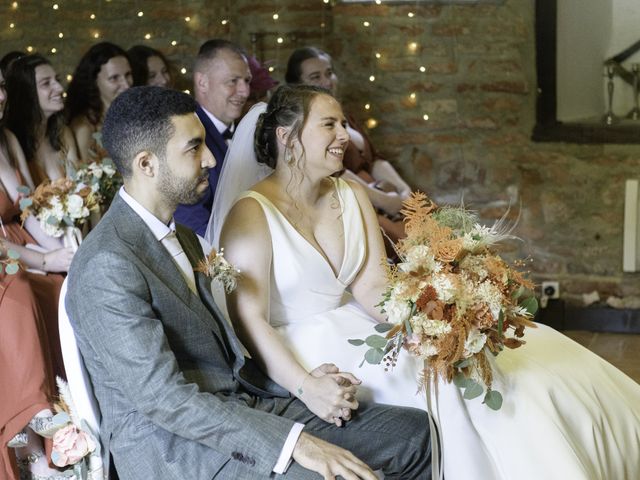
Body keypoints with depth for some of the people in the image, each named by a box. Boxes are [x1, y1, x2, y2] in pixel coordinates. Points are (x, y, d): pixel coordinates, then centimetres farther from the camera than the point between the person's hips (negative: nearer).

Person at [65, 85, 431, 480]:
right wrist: (293, 441, -26)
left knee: (415, 432, -1)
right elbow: (161, 396, -23)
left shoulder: (184, 239, 14)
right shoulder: (108, 265, -18)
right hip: (172, 445, -9)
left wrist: (304, 382, 0)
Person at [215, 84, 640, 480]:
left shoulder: (351, 195, 8)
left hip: (354, 328, 7)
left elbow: (372, 288, 1)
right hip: (297, 358, -7)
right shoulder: (252, 214, -13)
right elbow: (249, 320, -18)